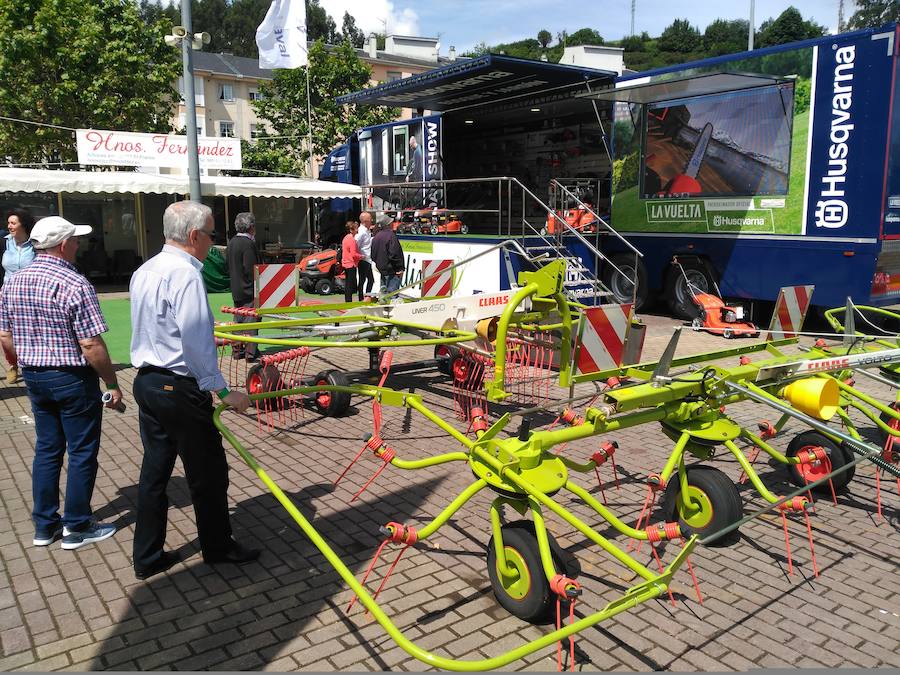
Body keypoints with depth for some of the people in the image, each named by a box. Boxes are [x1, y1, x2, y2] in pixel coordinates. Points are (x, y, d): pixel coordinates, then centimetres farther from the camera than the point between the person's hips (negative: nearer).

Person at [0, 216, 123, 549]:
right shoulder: (74, 284, -19)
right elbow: (91, 345, -22)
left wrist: (27, 367, 22)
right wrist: (113, 385, -13)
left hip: (34, 377, 7)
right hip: (73, 379, -7)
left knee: (47, 449, 18)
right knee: (82, 453, 6)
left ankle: (45, 525, 27)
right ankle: (77, 527, 16)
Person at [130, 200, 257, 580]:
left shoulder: (144, 272, 10)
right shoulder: (185, 274, -19)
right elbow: (196, 342, -24)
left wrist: (207, 334, 29)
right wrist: (222, 391, -18)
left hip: (146, 381, 9)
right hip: (179, 389, -9)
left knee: (154, 470, 15)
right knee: (208, 470, 8)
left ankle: (147, 558, 25)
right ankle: (218, 547, 24)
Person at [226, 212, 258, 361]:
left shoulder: (232, 242, 9)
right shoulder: (248, 243, -18)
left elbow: (229, 267, 15)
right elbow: (251, 269, -21)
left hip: (235, 289, 9)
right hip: (248, 290, -9)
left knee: (238, 319, 16)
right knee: (251, 320, -3)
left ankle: (237, 350, 22)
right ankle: (251, 352, -1)